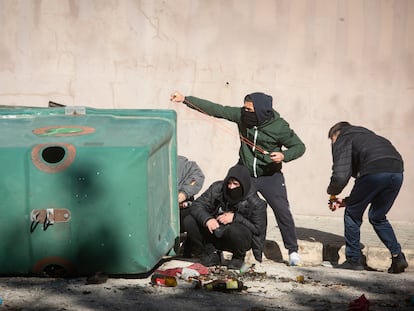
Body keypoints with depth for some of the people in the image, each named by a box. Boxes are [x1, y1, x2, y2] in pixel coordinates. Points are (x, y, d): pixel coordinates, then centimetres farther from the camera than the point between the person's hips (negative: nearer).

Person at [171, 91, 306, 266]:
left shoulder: (279, 127, -19)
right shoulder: (242, 115, -13)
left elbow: (299, 146, -8)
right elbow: (215, 109, -12)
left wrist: (284, 155, -28)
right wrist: (185, 99, -16)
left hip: (270, 176, -3)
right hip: (244, 173, 3)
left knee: (282, 211, -7)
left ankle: (293, 251, 8)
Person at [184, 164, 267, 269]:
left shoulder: (255, 203, -17)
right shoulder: (217, 188, -7)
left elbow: (258, 229, -16)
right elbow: (197, 205, -9)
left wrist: (235, 218, -26)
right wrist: (207, 219, -31)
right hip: (216, 232, 4)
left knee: (234, 230, -40)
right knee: (189, 221, -14)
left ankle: (238, 258, -4)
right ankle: (211, 253, 3)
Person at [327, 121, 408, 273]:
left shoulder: (342, 139, 15)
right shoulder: (365, 134, 38)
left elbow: (340, 176, 1)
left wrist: (331, 191, 23)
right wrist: (346, 201, 39)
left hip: (374, 171, -7)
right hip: (397, 171, 7)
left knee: (352, 214, 14)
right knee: (378, 217, 24)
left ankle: (354, 260, 17)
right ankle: (397, 256, 12)